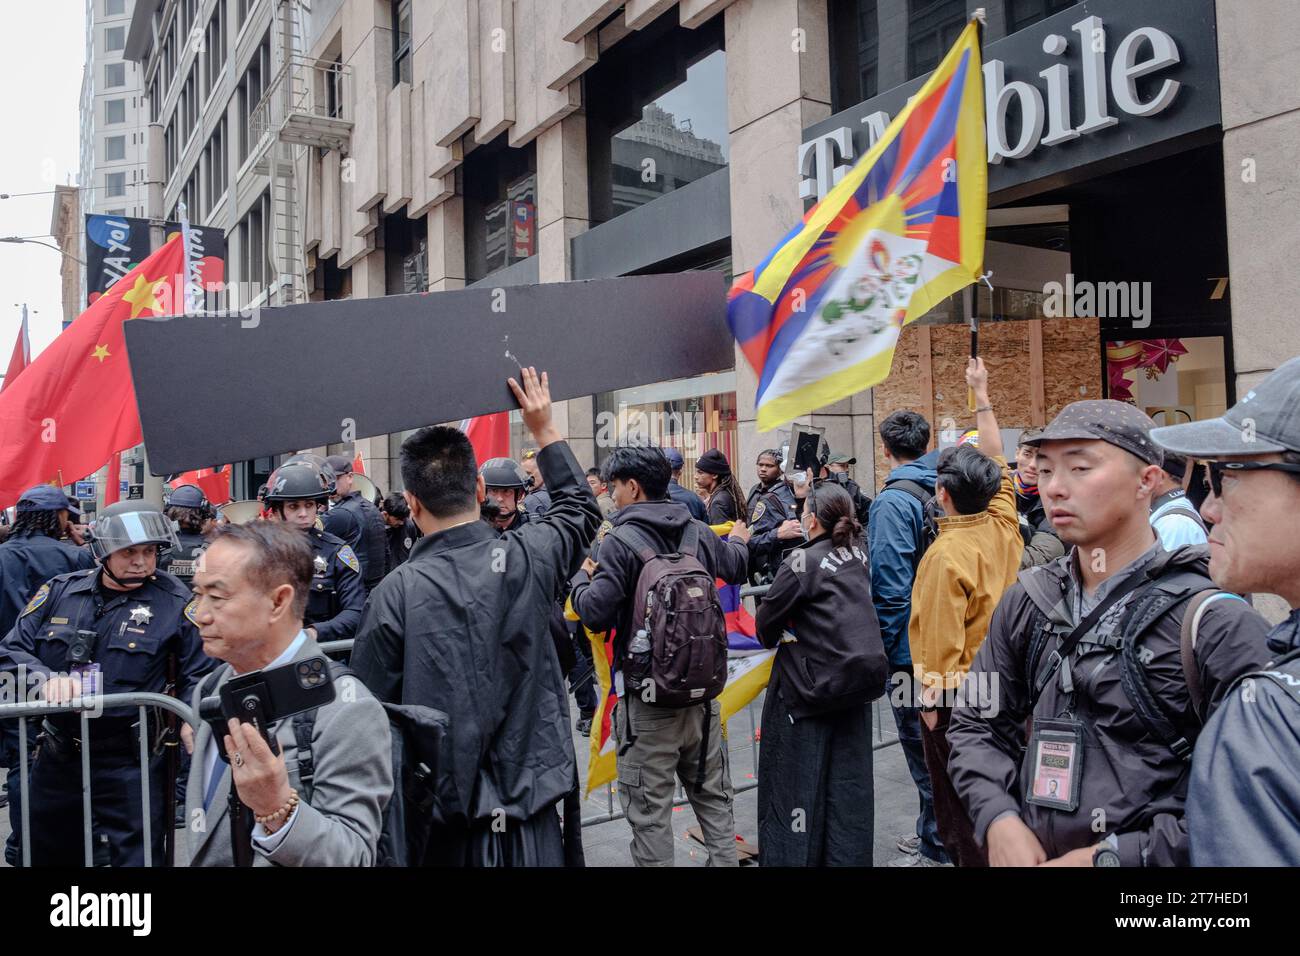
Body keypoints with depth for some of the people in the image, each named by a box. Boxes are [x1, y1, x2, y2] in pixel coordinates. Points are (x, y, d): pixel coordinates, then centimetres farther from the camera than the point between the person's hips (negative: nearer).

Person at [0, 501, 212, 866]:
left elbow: (197, 678, -6)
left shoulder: (174, 601, -9)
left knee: (136, 858, 3)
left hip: (131, 762, -4)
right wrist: (45, 679, -18)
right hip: (57, 757, 4)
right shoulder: (59, 592, 1)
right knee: (48, 855, 22)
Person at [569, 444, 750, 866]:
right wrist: (739, 540, 45)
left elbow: (594, 614, -19)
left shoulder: (621, 542, -16)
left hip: (649, 699, -6)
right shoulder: (699, 533, 3)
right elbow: (736, 567, 23)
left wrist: (580, 577, 2)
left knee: (649, 811, 3)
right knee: (713, 795, 19)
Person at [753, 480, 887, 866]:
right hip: (859, 679, 6)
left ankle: (791, 855, 13)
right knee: (848, 782, 12)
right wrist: (809, 494, 34)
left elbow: (765, 625, -8)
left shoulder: (802, 562, -14)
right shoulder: (858, 553, 3)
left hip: (810, 688, -6)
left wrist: (775, 638, 11)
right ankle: (848, 856, 19)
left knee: (797, 784, 5)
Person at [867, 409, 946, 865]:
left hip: (911, 647, -8)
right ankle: (937, 835, 34)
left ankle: (937, 849, 15)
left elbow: (890, 586, -22)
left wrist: (880, 648, -12)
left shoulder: (893, 502, -18)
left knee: (923, 749, 3)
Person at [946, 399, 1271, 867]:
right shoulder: (1026, 603, 0)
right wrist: (999, 819, -11)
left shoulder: (1217, 621, -17)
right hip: (1033, 852, 5)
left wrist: (1116, 856, -21)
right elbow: (976, 723, 5)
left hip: (1140, 857, -4)